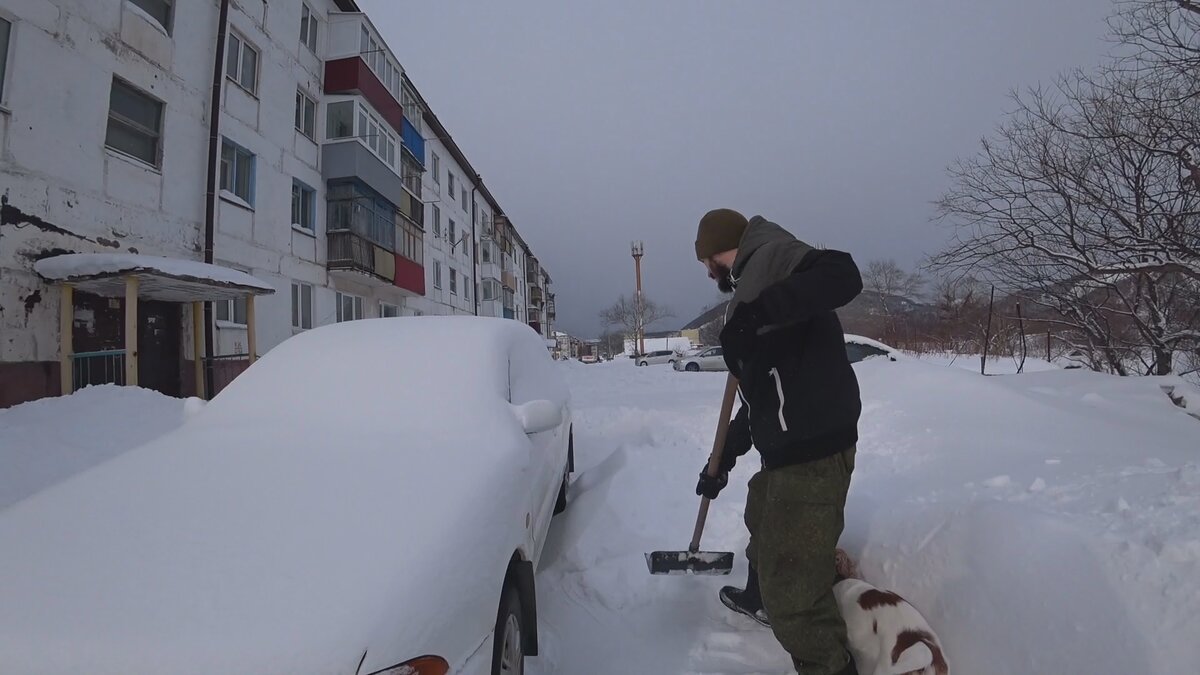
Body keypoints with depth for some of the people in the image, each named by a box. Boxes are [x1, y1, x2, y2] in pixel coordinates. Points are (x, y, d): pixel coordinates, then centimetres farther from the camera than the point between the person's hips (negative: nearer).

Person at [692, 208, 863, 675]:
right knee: (761, 522, 33)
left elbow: (842, 276, -29)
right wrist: (722, 459, 24)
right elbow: (760, 394, 23)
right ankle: (758, 599, 58)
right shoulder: (750, 285, 21)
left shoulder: (770, 255, -7)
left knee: (793, 584, -8)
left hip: (813, 449, -11)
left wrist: (760, 311, -34)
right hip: (785, 447, 11)